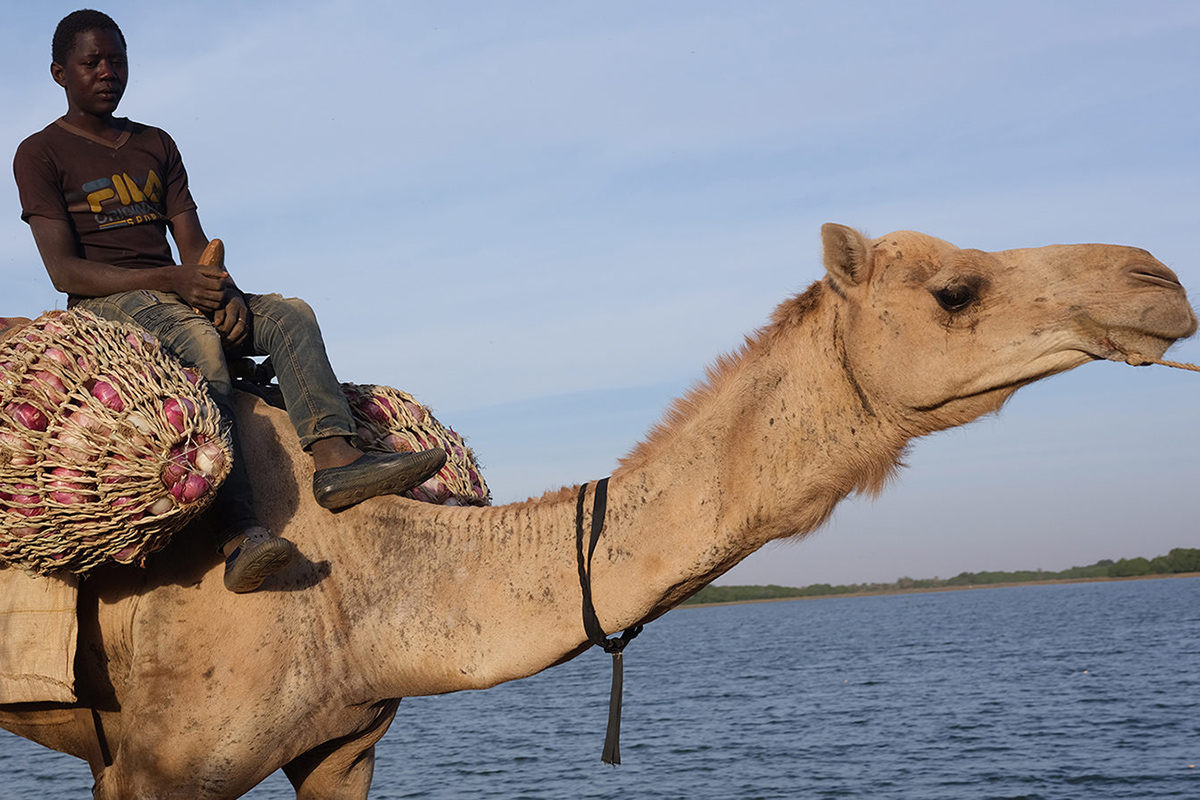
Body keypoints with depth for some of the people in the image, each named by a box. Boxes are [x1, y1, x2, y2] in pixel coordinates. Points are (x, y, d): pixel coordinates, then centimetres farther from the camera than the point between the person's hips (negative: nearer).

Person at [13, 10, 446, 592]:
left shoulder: (156, 146, 20)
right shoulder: (41, 155, 1)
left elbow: (194, 243, 13)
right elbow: (64, 270, -10)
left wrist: (224, 289, -12)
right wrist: (172, 280, -22)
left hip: (178, 300, 7)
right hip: (102, 303, -6)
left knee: (291, 314, -17)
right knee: (199, 340, -36)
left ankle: (335, 458, -42)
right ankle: (238, 535, -52)